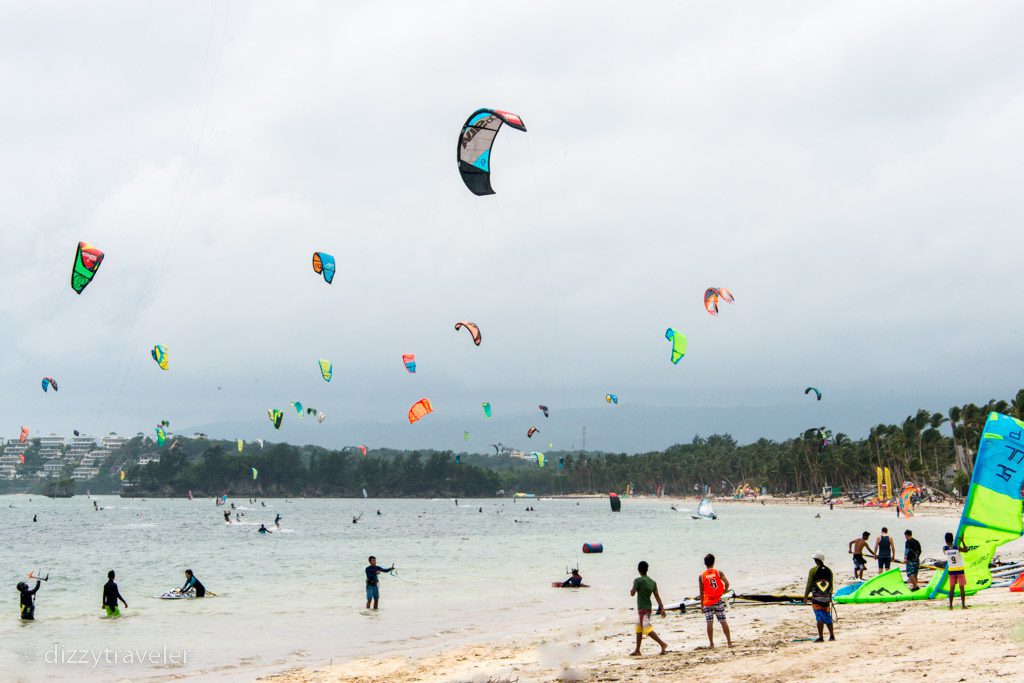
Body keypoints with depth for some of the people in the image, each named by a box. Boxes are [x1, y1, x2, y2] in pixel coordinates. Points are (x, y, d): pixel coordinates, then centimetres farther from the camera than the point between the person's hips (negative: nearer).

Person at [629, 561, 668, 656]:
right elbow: (657, 596, 3)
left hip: (642, 609, -8)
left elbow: (632, 593, -9)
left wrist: (633, 585, 9)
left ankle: (662, 644, -24)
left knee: (648, 629, -12)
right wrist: (662, 608, 0)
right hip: (648, 608, 8)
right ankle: (637, 650, 22)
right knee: (639, 629, 17)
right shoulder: (653, 582, 6)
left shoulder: (638, 580, -14)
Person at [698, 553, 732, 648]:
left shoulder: (701, 576, -1)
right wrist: (723, 592, 3)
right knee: (723, 622, 6)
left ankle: (711, 643, -1)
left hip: (707, 602, 0)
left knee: (709, 623, 0)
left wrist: (701, 605, 8)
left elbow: (701, 592, 1)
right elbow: (727, 583, -16)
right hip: (718, 601, 0)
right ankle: (729, 642, 8)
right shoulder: (718, 573, -2)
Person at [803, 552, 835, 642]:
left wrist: (805, 596, 2)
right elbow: (831, 585, 10)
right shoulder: (829, 571, 6)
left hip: (816, 598, -4)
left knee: (819, 617, -6)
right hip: (827, 597, 4)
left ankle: (820, 637, -10)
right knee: (828, 617, 14)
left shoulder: (813, 570, -7)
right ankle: (832, 636, 20)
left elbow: (809, 585, -6)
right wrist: (830, 596, 21)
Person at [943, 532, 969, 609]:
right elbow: (966, 550, 4)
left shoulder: (944, 548, -9)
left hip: (951, 570, 2)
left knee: (952, 588, 10)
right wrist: (962, 541, 5)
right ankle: (963, 605, 3)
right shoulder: (957, 548, -14)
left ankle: (950, 605, 8)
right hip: (959, 569, -2)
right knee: (962, 588, 4)